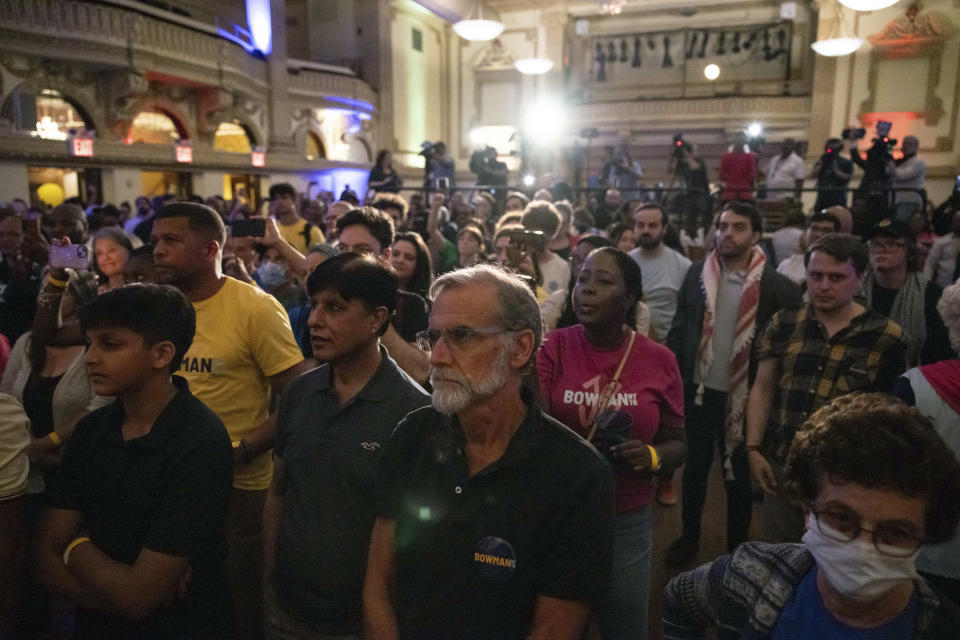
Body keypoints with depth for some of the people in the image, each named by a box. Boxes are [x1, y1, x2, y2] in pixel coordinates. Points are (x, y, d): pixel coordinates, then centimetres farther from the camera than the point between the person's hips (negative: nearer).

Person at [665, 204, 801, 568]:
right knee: (695, 465, 17)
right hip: (698, 388, 3)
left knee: (740, 473, 14)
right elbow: (678, 329, 3)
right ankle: (689, 536, 36)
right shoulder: (697, 274, -1)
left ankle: (737, 546, 33)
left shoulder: (775, 285, -10)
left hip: (744, 395, -2)